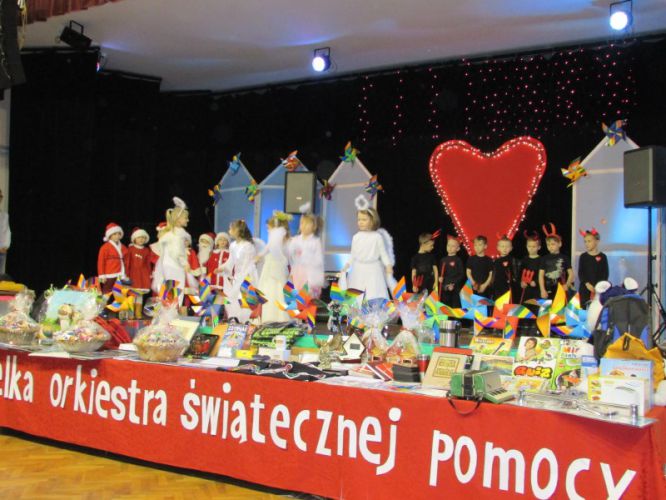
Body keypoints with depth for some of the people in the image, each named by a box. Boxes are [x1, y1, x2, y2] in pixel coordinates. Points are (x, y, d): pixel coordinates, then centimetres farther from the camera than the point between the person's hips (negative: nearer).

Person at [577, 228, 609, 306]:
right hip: (585, 287, 2)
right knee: (584, 307, 2)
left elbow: (605, 273, 0)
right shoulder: (583, 256, 5)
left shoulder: (602, 256, 1)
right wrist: (587, 284, -13)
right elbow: (580, 273, 2)